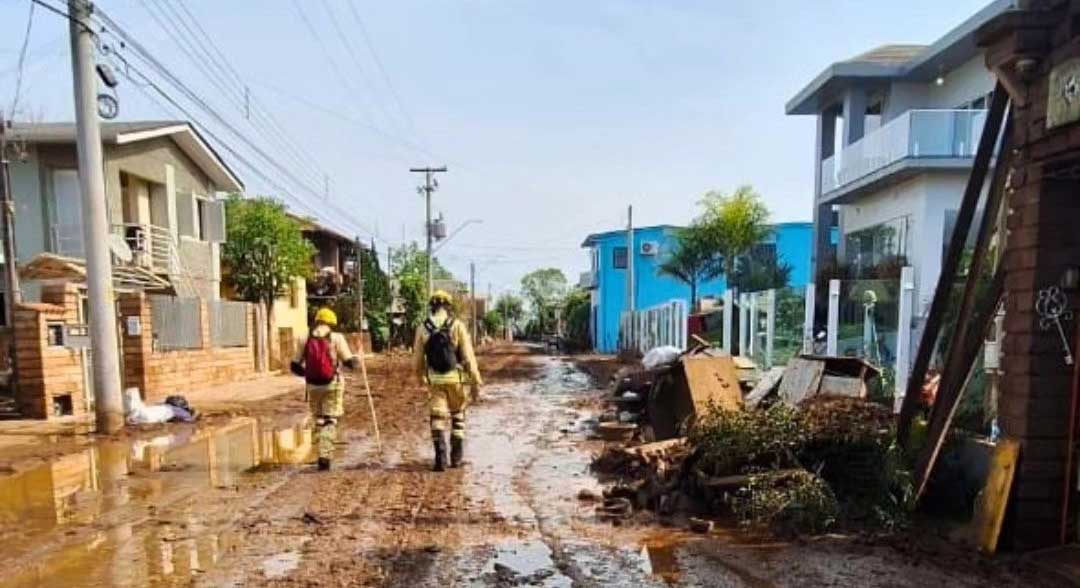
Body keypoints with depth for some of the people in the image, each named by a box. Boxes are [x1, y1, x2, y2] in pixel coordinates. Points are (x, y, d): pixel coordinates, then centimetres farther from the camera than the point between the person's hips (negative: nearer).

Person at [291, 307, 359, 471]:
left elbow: (295, 366, 4)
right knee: (330, 421, 3)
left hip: (313, 386, 3)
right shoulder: (337, 338, -7)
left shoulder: (305, 339, 1)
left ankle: (324, 452, 23)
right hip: (332, 385, -3)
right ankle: (324, 455, -9)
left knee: (319, 420, 19)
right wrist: (357, 360, 13)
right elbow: (350, 362, -8)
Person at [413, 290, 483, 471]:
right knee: (457, 415, 17)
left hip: (434, 379, 1)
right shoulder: (457, 326, -7)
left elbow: (417, 358, 6)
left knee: (437, 417, 8)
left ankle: (440, 457, -4)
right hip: (455, 378, -1)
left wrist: (421, 377, 23)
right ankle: (456, 456, 20)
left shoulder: (423, 328, 0)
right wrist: (476, 381, -3)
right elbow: (468, 356, -9)